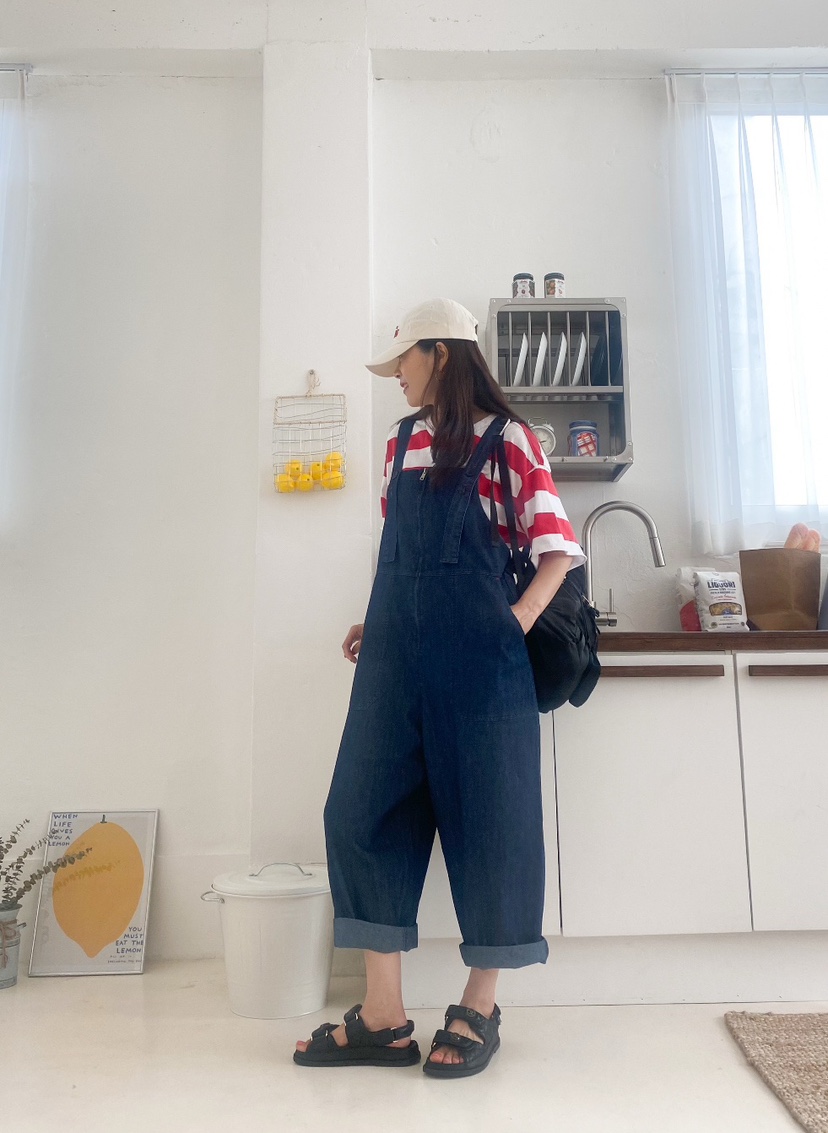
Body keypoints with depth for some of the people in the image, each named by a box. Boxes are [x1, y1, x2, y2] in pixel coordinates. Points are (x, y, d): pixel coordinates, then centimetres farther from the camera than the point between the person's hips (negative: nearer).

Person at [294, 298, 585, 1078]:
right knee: (360, 813, 2)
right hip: (396, 656, 6)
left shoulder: (505, 439, 0)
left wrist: (515, 623, -12)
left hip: (477, 661, -6)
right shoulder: (401, 442, 16)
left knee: (486, 821, 3)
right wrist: (378, 626, 11)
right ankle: (383, 1017, 13)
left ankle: (479, 1010, 20)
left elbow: (556, 547, -2)